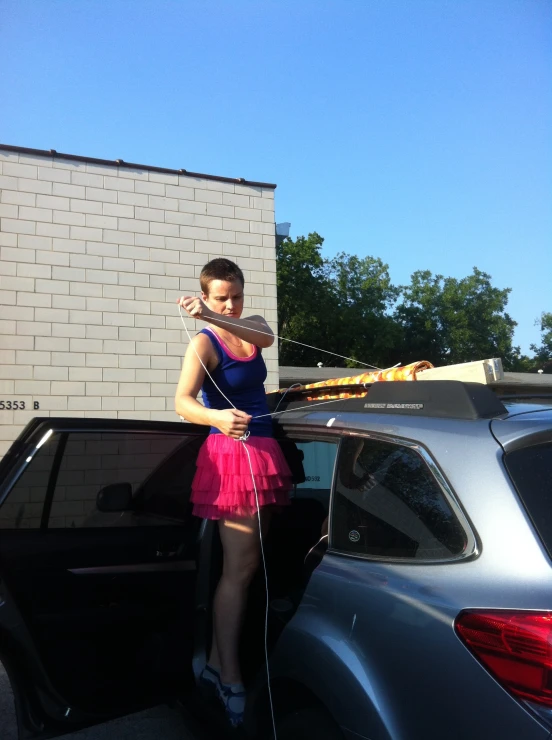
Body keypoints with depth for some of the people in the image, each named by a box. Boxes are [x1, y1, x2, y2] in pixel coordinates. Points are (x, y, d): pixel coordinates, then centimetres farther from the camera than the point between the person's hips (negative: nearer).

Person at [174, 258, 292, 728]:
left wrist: (215, 317, -31)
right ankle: (231, 680, 4)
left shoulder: (250, 329, 10)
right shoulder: (205, 343, -10)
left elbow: (266, 337, -16)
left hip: (263, 451, 8)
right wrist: (217, 418, -45)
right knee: (239, 569, -6)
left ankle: (217, 662, 25)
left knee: (248, 564, 13)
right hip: (233, 453, -8)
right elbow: (183, 402, -24)